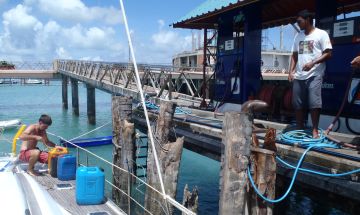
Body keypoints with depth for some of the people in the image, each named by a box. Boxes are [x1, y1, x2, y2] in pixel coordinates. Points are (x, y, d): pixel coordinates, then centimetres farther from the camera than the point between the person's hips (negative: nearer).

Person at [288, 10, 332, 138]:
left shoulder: (321, 34, 1)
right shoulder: (298, 36, 18)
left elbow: (328, 54, -5)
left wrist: (313, 63, -18)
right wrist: (291, 71, 6)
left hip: (314, 75, -5)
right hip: (299, 76, 6)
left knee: (314, 103, -11)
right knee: (297, 104, 4)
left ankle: (315, 130, -2)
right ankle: (300, 130, 14)